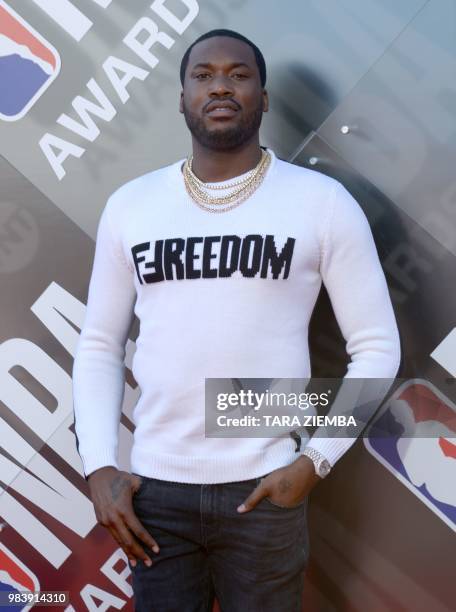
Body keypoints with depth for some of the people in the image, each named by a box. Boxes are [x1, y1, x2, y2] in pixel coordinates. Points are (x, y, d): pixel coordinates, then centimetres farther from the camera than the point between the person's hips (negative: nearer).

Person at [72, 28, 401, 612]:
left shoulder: (322, 201, -4)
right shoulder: (129, 204, 3)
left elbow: (376, 346, -2)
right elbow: (99, 345, 7)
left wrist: (315, 461, -9)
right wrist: (98, 467, -2)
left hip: (264, 487, -2)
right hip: (153, 488, 2)